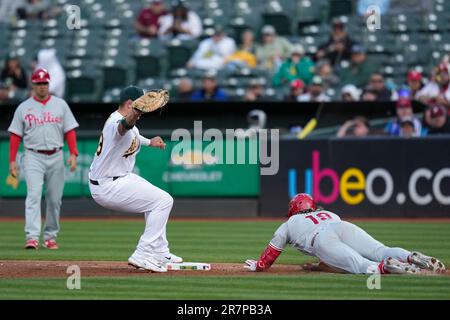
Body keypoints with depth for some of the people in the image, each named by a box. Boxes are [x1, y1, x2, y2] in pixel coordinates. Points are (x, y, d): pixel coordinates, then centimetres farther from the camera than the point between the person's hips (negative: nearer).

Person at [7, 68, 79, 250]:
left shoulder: (60, 105, 8)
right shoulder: (24, 108, 6)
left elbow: (69, 131, 6)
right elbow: (15, 136, 5)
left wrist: (73, 154, -6)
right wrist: (12, 160, -2)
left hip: (56, 157, 2)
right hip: (33, 158, -2)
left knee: (54, 199, 4)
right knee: (34, 195, -15)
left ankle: (50, 236, 16)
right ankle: (32, 237, -23)